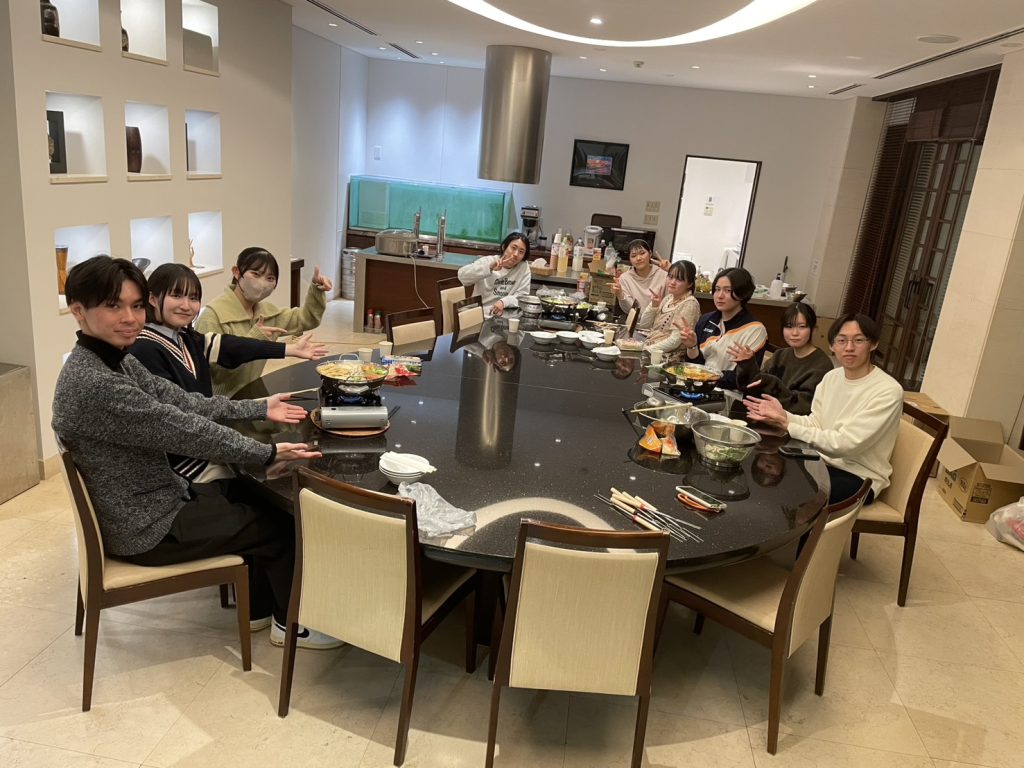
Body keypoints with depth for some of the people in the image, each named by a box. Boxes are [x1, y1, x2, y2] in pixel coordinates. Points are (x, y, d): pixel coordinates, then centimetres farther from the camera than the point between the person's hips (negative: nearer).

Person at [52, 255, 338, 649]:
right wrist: (269, 453, -20)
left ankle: (257, 608, 33)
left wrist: (260, 408, 5)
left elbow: (184, 402, 4)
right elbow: (185, 431, -28)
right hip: (145, 527, -9)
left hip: (150, 500, 9)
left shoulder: (115, 360, 0)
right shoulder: (94, 384, -30)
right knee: (279, 524, 4)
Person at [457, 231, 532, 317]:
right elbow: (462, 276, -13)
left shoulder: (524, 267, 1)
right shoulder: (487, 261, 1)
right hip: (479, 314, -1)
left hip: (504, 317, 1)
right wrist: (489, 268, -25)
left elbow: (523, 296, 0)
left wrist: (504, 302, -19)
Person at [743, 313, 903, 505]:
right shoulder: (831, 377, 5)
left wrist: (787, 425, -23)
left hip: (859, 477, -6)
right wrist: (783, 415, -20)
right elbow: (815, 424, -1)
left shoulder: (888, 391, -19)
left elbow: (845, 443, -24)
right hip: (824, 461, 6)